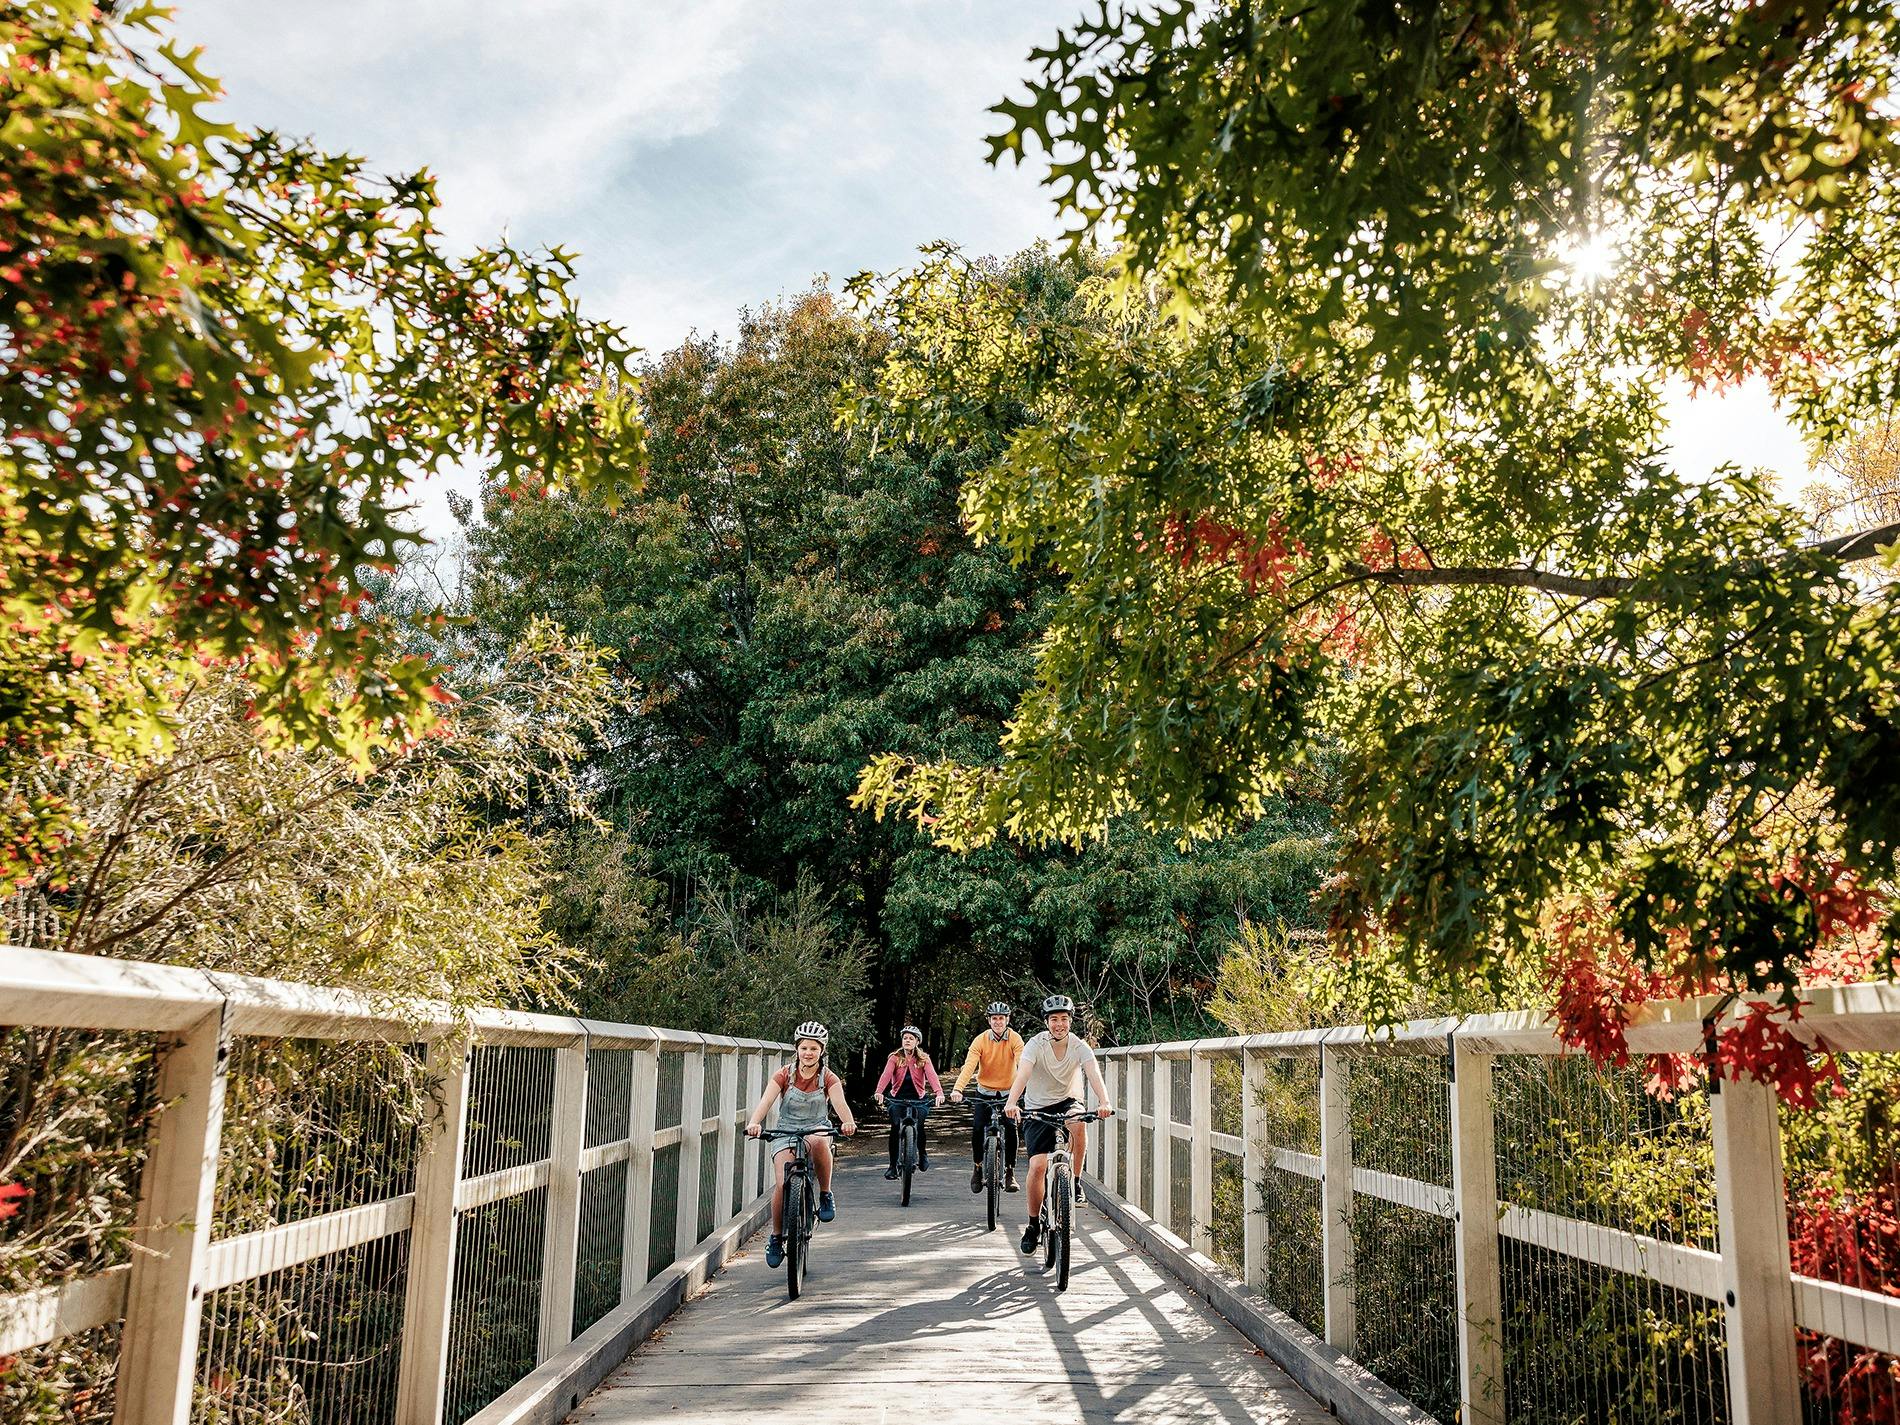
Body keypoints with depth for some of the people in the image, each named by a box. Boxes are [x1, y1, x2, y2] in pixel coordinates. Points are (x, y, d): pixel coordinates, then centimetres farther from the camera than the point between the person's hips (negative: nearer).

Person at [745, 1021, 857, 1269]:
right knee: (783, 1183, -19)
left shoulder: (828, 1078, -5)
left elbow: (839, 1102, -23)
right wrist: (754, 1123, -41)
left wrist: (848, 1122, -45)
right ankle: (776, 1237, 3)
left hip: (817, 1130, -1)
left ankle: (825, 1195, -17)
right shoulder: (784, 1075, -6)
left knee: (819, 1143, -38)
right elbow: (765, 1101, -20)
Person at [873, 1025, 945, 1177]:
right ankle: (893, 1166, -6)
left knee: (918, 1127, -19)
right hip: (897, 1098, 0)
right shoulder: (895, 1058, -2)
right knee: (895, 1128, -19)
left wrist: (939, 1093, -37)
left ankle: (922, 1154, 12)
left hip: (917, 1099, 0)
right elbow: (886, 1075, -19)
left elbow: (932, 1075, -18)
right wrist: (878, 1092, -38)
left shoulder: (924, 1059, -1)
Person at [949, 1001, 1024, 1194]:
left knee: (1011, 1129, -18)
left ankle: (1010, 1172, -4)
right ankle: (978, 1167, 11)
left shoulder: (1015, 1039, -12)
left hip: (1008, 1093, -1)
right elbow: (969, 1065, -21)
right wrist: (957, 1089, -37)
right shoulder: (980, 1040, -11)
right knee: (977, 1129, -13)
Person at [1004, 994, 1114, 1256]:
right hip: (1038, 1109, -1)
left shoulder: (1079, 1046, -12)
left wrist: (1104, 1102, -48)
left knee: (1078, 1124, -35)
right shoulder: (1036, 1044, -16)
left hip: (1067, 1101, 1)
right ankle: (1034, 1224, 6)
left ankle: (1075, 1183, -14)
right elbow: (1022, 1074, -32)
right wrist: (1011, 1103, -51)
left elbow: (1094, 1074, -28)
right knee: (1038, 1166, -14)